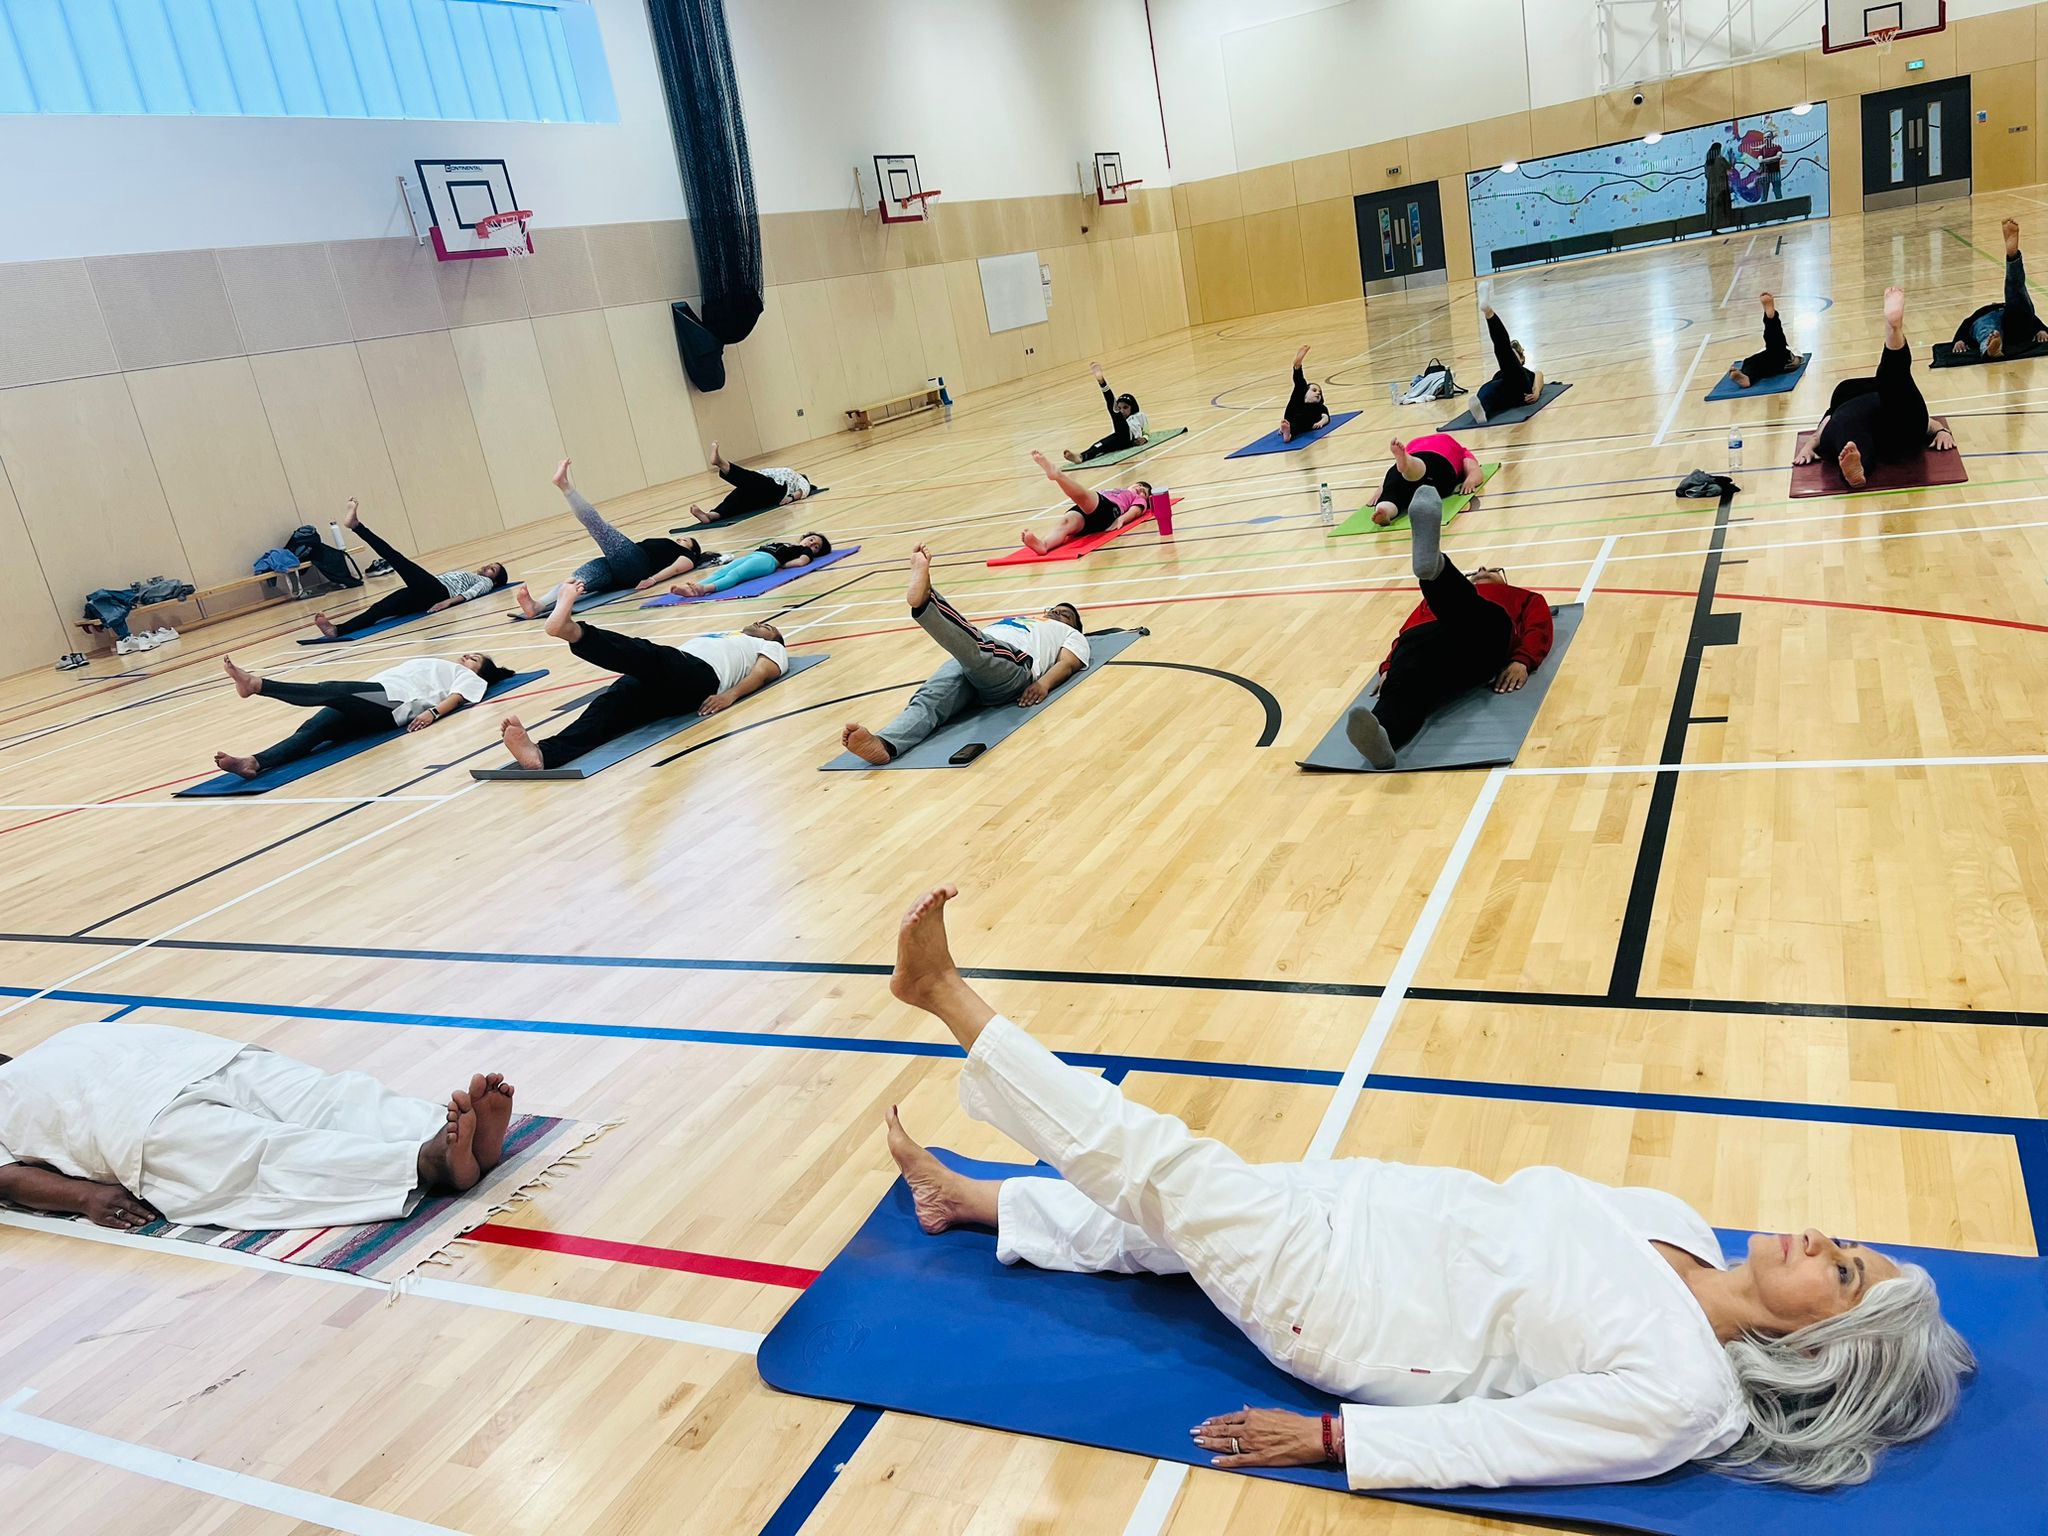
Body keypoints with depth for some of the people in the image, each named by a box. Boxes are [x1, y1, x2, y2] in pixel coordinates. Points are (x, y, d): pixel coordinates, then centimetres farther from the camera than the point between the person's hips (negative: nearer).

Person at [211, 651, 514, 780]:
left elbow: (455, 698, 0)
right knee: (314, 728, -20)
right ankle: (253, 763, -40)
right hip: (371, 698, 7)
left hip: (392, 702, -7)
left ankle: (255, 684, -48)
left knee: (332, 691, -31)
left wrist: (432, 712, -20)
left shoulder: (470, 679, 20)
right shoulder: (435, 663, 42)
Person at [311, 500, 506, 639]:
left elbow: (470, 593, -3)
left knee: (398, 559, -22)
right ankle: (338, 630, -42)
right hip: (424, 595, 7)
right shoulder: (464, 574, 40)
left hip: (439, 593, -7)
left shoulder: (485, 582, 18)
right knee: (380, 608, -21)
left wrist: (449, 601, -21)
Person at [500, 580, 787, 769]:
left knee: (648, 654, -36)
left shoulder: (771, 648, 29)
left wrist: (731, 694, -15)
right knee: (612, 704, -27)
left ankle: (571, 629, -64)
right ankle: (541, 754, -53)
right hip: (659, 679, 5)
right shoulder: (720, 636, 47)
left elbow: (762, 674, 6)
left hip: (701, 675, -5)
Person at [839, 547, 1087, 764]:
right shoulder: (1014, 621, 46)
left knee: (975, 647, -37)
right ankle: (883, 744, -57)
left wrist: (1044, 683, -12)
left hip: (1013, 663, -4)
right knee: (929, 700, -29)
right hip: (968, 660, 4)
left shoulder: (1070, 634, 33)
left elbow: (1067, 663, 11)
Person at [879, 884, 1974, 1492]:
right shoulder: (1676, 1224, 1)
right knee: (1157, 1216, 12)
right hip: (1380, 1210, 7)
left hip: (1338, 1306, -6)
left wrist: (1325, 1438, -19)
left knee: (1157, 1167, -10)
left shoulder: (1681, 1393, -20)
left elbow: (1489, 1440, -20)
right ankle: (976, 1201, 34)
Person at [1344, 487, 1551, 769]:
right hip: (1427, 635, 0)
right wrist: (1389, 666, 2)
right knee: (1405, 684, -37)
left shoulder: (1523, 598, 40)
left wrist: (1522, 661, -6)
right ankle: (1379, 735, -71)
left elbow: (1539, 629, 19)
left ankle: (1435, 566, -71)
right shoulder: (1433, 601, 44)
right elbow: (1407, 630, 25)